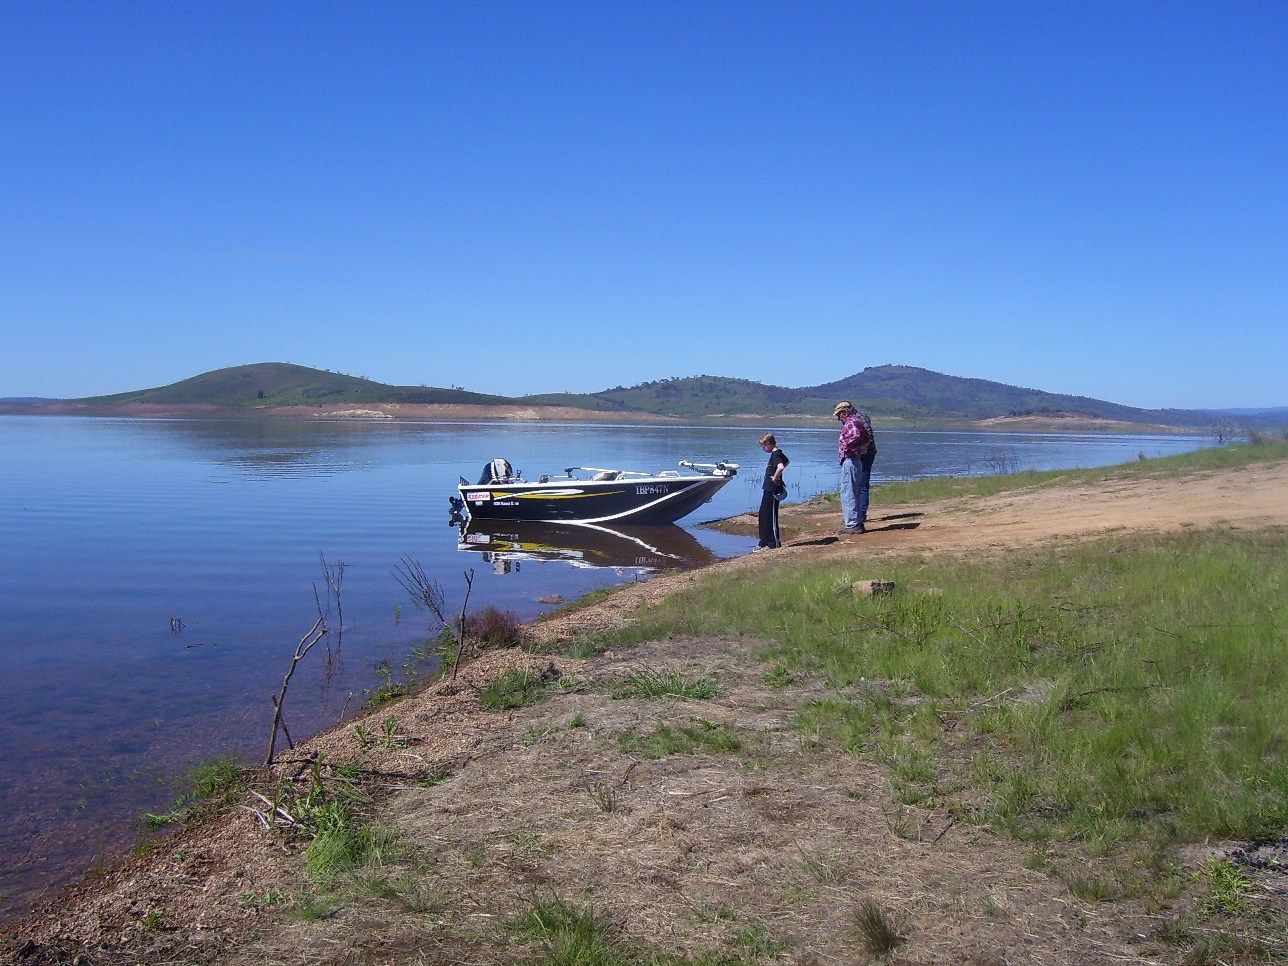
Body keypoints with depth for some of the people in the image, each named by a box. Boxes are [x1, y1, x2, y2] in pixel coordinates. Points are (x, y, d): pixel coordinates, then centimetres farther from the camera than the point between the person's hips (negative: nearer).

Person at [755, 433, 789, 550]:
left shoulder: (775, 455, -18)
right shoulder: (778, 453, 12)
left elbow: (781, 467, -38)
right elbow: (787, 461, 33)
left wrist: (774, 478, -24)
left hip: (772, 491, -11)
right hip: (769, 489, 11)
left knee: (770, 516, -4)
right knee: (763, 514, 15)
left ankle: (774, 543, 2)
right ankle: (764, 542, 21)